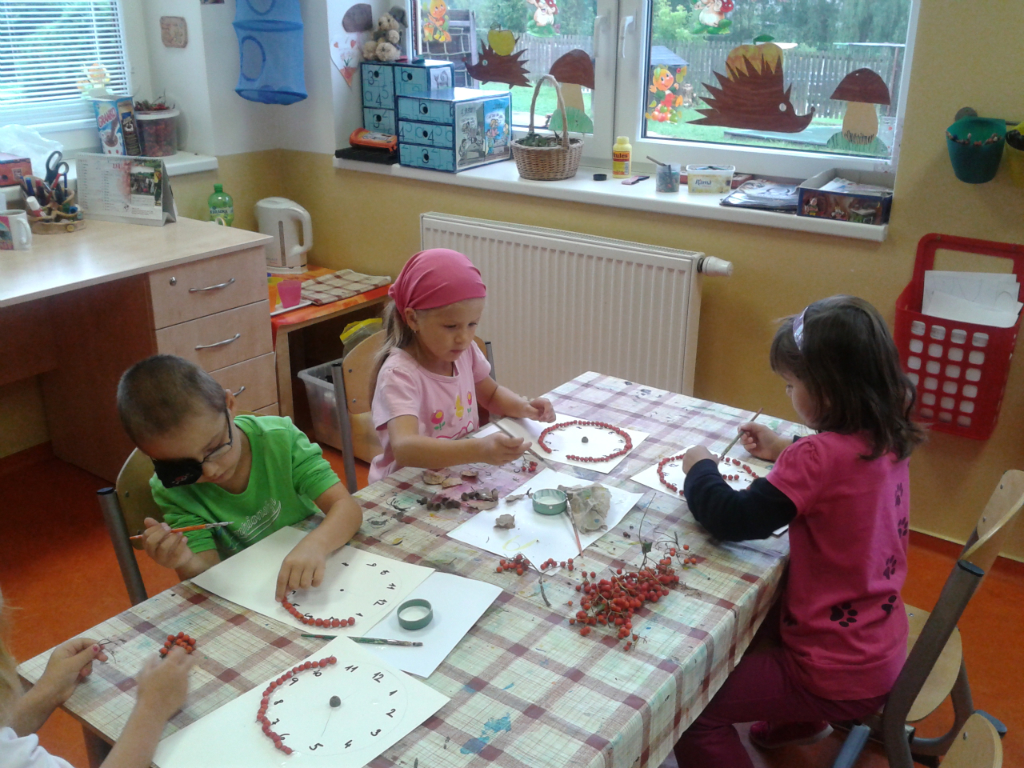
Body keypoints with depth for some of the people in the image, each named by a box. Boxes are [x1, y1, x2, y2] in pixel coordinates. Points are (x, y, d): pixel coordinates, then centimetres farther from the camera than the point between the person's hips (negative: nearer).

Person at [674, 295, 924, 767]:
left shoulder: (822, 455, -29)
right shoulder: (885, 441, -3)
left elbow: (732, 520, -25)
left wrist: (699, 469, -8)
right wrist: (785, 453, 10)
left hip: (839, 676, -9)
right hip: (881, 652, 9)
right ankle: (798, 722, 49)